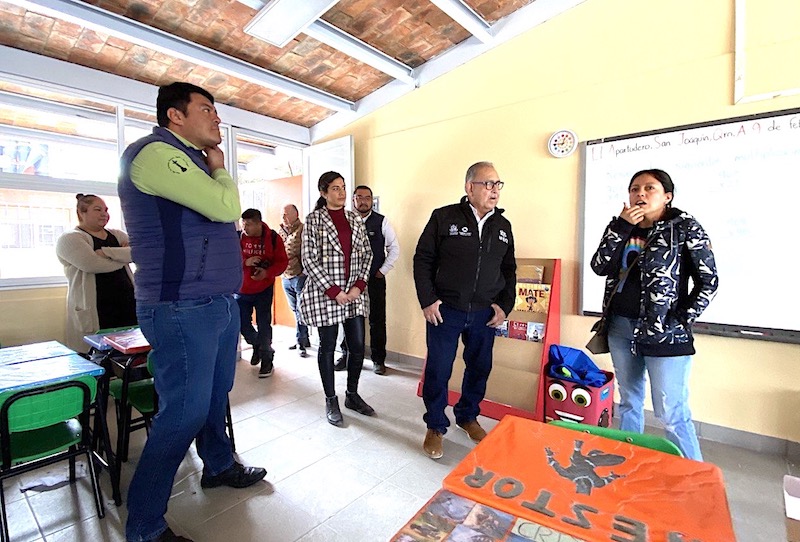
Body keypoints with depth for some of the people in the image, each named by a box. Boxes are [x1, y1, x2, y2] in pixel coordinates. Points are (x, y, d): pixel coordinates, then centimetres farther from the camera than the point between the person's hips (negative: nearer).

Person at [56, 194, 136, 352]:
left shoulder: (117, 235, 17)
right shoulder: (70, 239, 2)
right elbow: (92, 264, -16)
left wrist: (107, 252, -13)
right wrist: (122, 255, -1)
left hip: (128, 305, 5)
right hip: (96, 312, -4)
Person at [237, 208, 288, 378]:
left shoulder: (273, 237, -9)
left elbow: (282, 262, -7)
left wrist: (267, 272, -25)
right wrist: (245, 262, -24)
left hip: (264, 290, -2)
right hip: (242, 289, 3)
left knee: (264, 325, 0)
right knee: (242, 323, 9)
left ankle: (267, 359, 18)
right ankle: (258, 346, 39)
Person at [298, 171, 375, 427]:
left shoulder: (355, 219, 9)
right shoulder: (313, 220, -4)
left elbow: (367, 254, 8)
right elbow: (309, 259, -9)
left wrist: (359, 285, -5)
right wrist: (333, 291, -13)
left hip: (354, 293, 4)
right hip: (325, 293, -4)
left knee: (358, 346, 8)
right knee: (327, 347, 7)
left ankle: (352, 395, 29)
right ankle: (331, 401, 24)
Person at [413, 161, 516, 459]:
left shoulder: (503, 226, 8)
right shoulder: (444, 217, -6)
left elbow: (509, 269, 14)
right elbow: (423, 259, -5)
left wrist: (505, 305, 5)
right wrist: (427, 300, -10)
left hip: (485, 314, 5)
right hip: (445, 311, -4)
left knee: (480, 367, 15)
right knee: (438, 369, 5)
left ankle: (467, 416, 39)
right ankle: (435, 426, 25)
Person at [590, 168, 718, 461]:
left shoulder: (685, 227, -4)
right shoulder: (622, 226, 9)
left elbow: (708, 281, -4)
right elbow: (599, 267, -5)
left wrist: (681, 321, -10)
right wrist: (621, 226, -10)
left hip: (663, 333, -5)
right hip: (620, 327, 5)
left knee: (671, 413, -3)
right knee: (628, 401, 17)